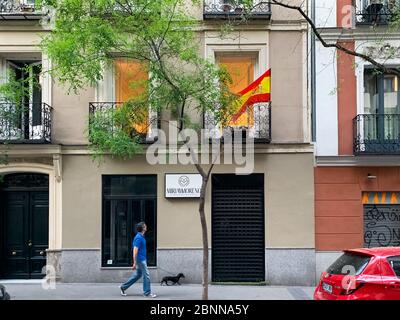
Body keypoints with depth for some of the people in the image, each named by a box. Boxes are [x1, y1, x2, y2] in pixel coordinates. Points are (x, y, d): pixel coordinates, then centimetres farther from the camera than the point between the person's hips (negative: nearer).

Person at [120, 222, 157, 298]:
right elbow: (135, 251, -21)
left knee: (138, 275, 15)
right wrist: (135, 263, -22)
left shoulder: (141, 237, 11)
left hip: (142, 259, 10)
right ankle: (147, 292, 6)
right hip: (140, 260, -10)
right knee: (146, 275, -3)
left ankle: (124, 287, 20)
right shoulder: (138, 238, -19)